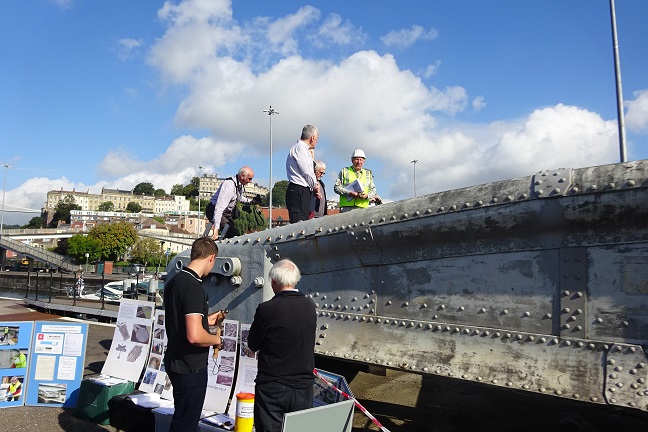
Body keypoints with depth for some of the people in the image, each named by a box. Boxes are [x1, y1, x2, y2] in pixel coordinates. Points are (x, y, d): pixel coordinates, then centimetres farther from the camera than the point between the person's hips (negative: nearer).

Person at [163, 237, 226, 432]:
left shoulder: (174, 281, 6)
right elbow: (194, 336, -31)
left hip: (175, 362, 9)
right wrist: (216, 339, -13)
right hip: (190, 367, -9)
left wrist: (206, 320, 21)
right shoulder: (193, 287, -24)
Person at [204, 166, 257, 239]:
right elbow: (220, 207, -36)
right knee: (234, 234, -23)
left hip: (227, 212, 10)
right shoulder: (229, 185, -29)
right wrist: (216, 228, -41)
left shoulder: (241, 185, 0)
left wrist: (251, 201, 6)